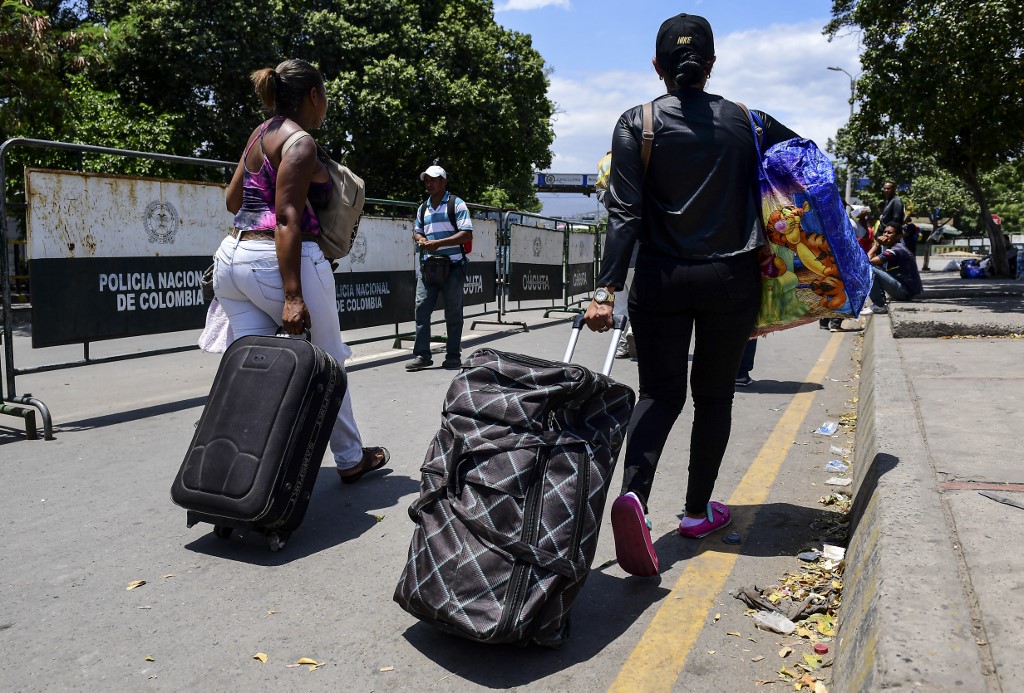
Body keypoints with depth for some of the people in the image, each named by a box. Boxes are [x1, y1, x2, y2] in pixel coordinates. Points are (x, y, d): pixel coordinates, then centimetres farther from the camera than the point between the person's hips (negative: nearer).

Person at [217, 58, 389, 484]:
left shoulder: (260, 133, 15)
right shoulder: (300, 142, -9)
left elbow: (233, 199, 22)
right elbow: (287, 219, -19)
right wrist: (292, 295, -23)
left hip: (231, 258, 8)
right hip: (280, 261, -8)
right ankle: (350, 459, 24)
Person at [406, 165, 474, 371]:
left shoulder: (456, 204, -3)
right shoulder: (423, 208, 16)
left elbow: (467, 234, -11)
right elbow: (417, 231, 27)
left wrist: (438, 243, -18)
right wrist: (420, 240, 2)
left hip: (453, 265, -5)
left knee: (453, 312, 2)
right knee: (422, 308, -4)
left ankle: (453, 355, 11)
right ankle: (421, 354, -1)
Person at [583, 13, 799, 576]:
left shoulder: (636, 124, -3)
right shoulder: (745, 121, 4)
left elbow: (625, 213, -11)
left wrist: (607, 289, -14)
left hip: (662, 280, -1)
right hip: (732, 280, 1)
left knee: (660, 394, 6)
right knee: (714, 395, 14)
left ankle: (633, 494, -19)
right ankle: (698, 511, 24)